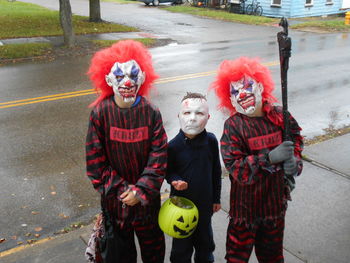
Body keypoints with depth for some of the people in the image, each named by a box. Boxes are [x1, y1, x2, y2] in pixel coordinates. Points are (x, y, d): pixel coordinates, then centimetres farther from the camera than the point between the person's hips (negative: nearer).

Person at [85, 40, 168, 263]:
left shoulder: (151, 112, -11)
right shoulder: (100, 113, -13)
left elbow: (159, 155, -11)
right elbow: (95, 160, -11)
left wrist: (141, 190, -18)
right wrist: (121, 190, -15)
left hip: (147, 198, 1)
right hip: (115, 198, 0)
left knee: (153, 245, 20)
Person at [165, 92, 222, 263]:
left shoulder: (211, 141, -10)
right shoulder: (173, 145, -17)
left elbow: (216, 170, 2)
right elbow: (168, 171, -3)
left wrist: (216, 198, 7)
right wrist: (175, 180, -26)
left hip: (205, 202, 3)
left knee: (205, 241, 23)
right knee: (181, 244, 13)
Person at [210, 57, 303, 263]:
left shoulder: (279, 115, -7)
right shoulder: (233, 126, -20)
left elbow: (296, 137, 13)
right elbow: (235, 167, -26)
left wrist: (294, 160, -5)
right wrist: (270, 157, -34)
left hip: (276, 197, 4)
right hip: (247, 205, -4)